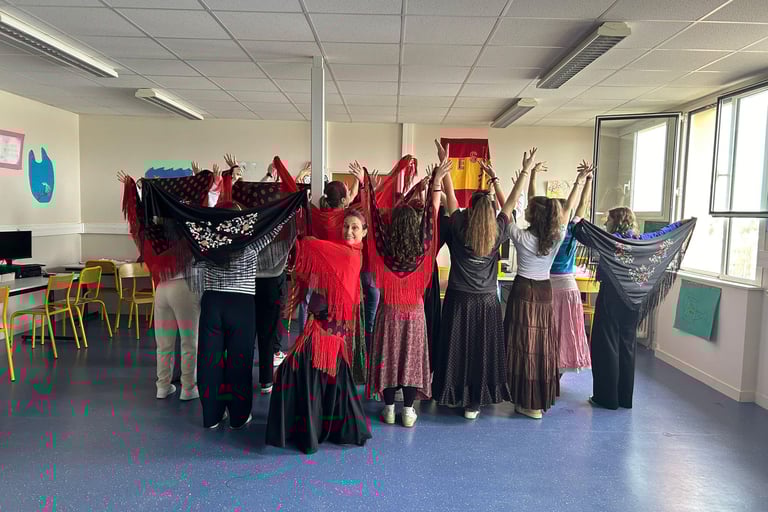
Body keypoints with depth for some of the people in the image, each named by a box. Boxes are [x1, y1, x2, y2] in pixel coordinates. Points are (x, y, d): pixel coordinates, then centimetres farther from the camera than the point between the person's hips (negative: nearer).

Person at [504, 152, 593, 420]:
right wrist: (580, 180, 12)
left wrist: (526, 171, -14)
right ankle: (543, 398, 23)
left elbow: (510, 203, -14)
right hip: (545, 291, 4)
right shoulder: (557, 238, -6)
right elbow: (568, 208, 7)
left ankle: (528, 402, 8)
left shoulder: (521, 237, -16)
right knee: (543, 345, 12)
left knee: (524, 344, 2)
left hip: (524, 291, -4)